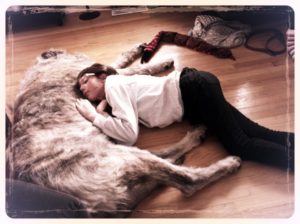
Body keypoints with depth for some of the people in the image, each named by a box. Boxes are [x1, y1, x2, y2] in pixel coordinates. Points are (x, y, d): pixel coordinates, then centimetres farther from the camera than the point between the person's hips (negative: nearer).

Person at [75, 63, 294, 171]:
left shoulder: (112, 85, -11)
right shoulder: (118, 84, 17)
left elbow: (129, 133, -22)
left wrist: (94, 117, -10)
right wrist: (103, 105, 11)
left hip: (195, 89, -9)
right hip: (196, 89, 9)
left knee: (240, 145, -13)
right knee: (252, 133, 1)